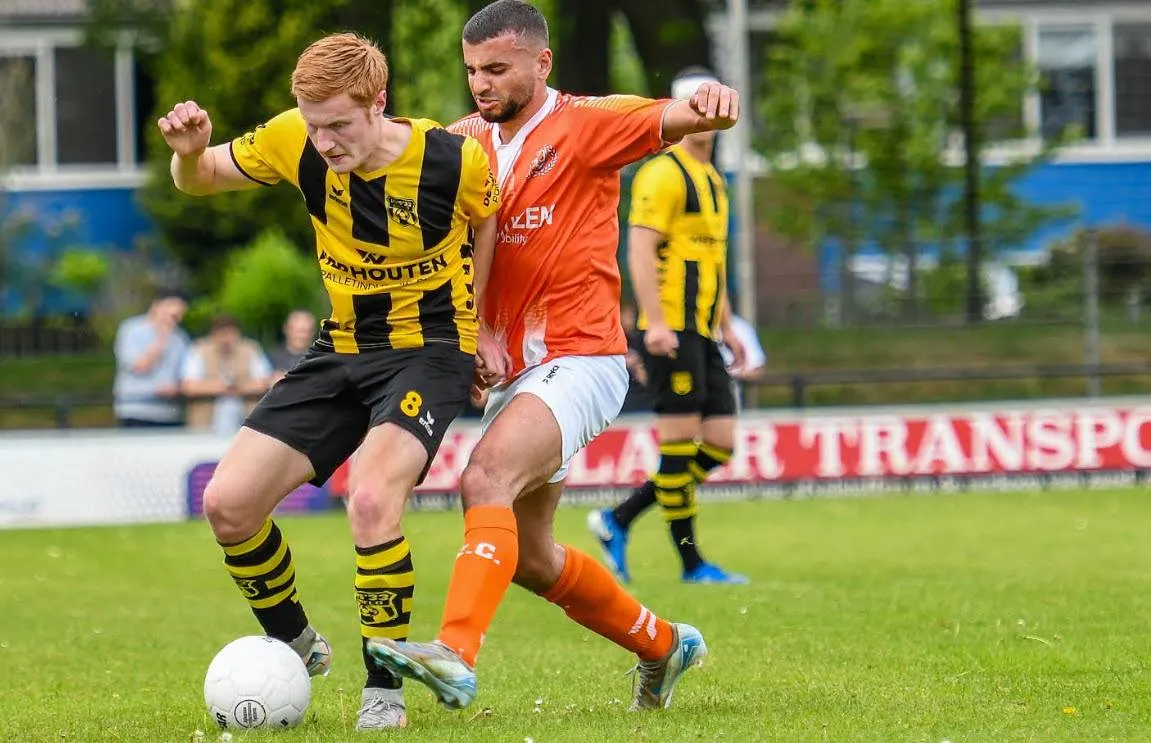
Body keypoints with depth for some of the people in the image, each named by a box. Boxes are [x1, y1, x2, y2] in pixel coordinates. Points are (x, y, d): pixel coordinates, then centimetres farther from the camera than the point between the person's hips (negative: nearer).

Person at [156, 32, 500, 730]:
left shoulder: (455, 159, -19)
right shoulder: (297, 142, -11)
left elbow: (490, 225, 4)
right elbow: (200, 179, 4)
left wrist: (470, 321, -4)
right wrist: (189, 151, -19)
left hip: (428, 351, -5)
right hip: (341, 351, 5)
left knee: (371, 500, -30)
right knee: (228, 503, -5)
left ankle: (385, 687, -13)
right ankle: (295, 645, 21)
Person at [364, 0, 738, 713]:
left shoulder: (584, 126, -7)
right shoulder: (468, 141, 10)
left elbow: (674, 118, -19)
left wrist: (709, 101, -43)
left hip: (578, 359, -8)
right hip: (511, 371, 8)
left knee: (487, 478, -31)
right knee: (525, 555, 15)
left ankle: (456, 655, -44)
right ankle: (662, 645, 35)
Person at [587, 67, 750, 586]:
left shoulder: (712, 180, 21)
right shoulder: (663, 174, -8)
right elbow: (640, 251, -16)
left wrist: (727, 327, 25)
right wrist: (656, 323, -24)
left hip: (702, 335, 9)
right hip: (671, 332, -9)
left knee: (720, 443, 5)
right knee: (680, 441, -6)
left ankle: (617, 521, 11)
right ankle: (691, 562, -1)